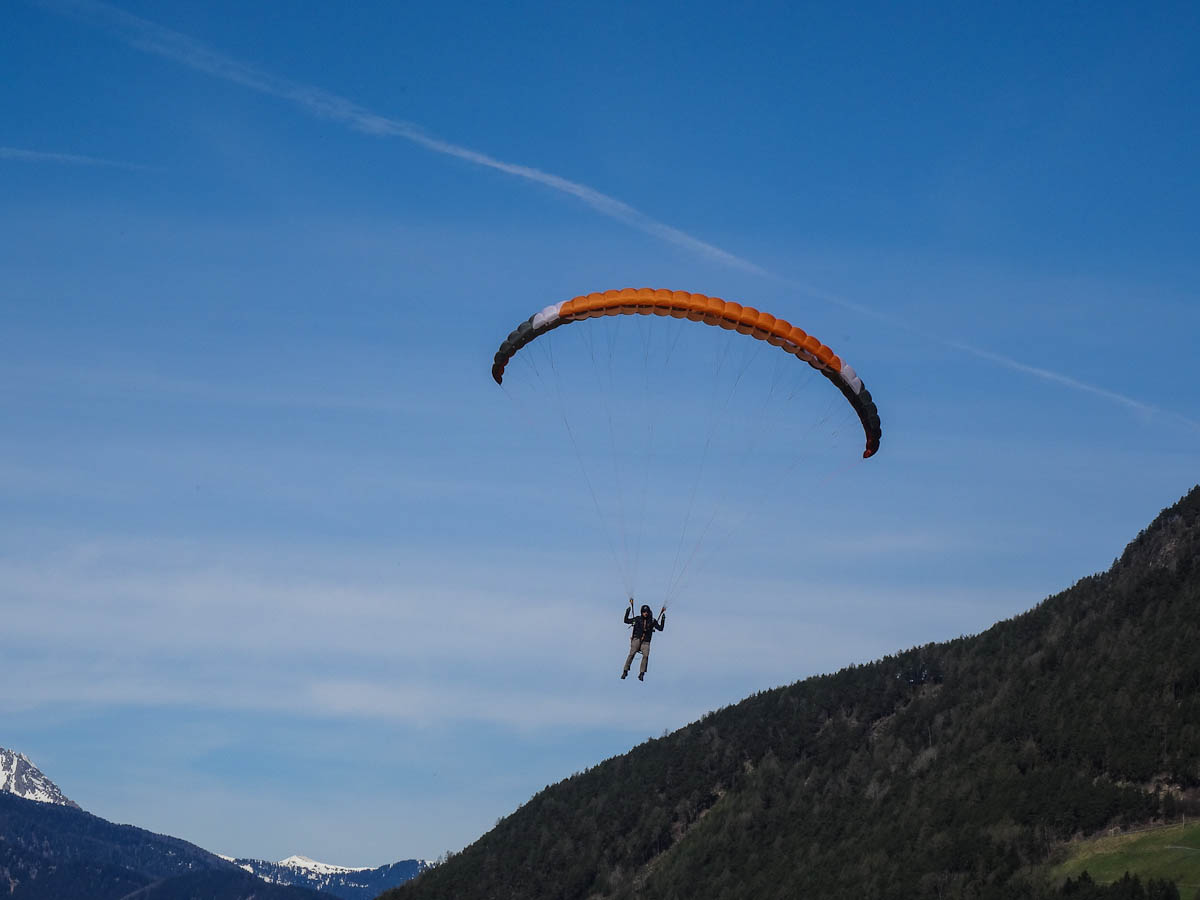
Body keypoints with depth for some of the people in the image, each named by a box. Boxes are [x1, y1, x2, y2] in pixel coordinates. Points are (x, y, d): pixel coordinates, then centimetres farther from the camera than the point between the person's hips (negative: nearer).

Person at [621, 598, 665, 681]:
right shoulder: (637, 619, 7)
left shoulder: (652, 621, 8)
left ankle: (641, 674, -17)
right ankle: (625, 671, -12)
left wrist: (663, 619, -3)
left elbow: (660, 628, 7)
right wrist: (627, 612, -1)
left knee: (646, 656, -20)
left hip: (646, 642, 1)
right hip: (637, 639, -1)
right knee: (632, 654, -18)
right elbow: (626, 621, 10)